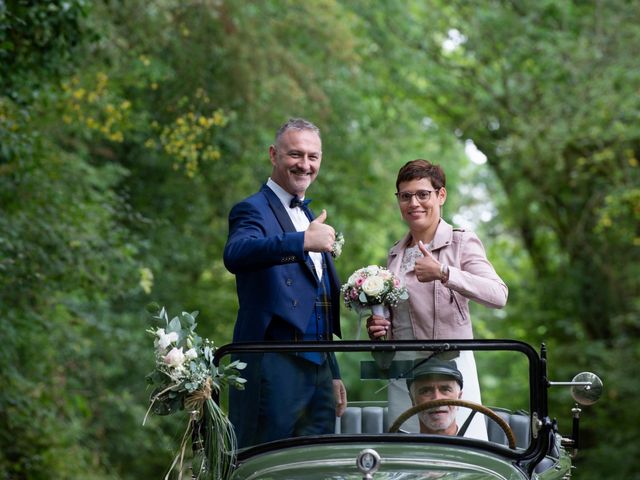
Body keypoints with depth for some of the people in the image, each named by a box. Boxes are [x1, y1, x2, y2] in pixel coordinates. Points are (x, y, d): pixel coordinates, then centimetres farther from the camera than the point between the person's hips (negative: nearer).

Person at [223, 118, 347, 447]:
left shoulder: (311, 220, 22)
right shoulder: (253, 210, -4)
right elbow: (234, 254, -29)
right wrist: (302, 242, -42)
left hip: (318, 370, 8)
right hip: (274, 369, -8)